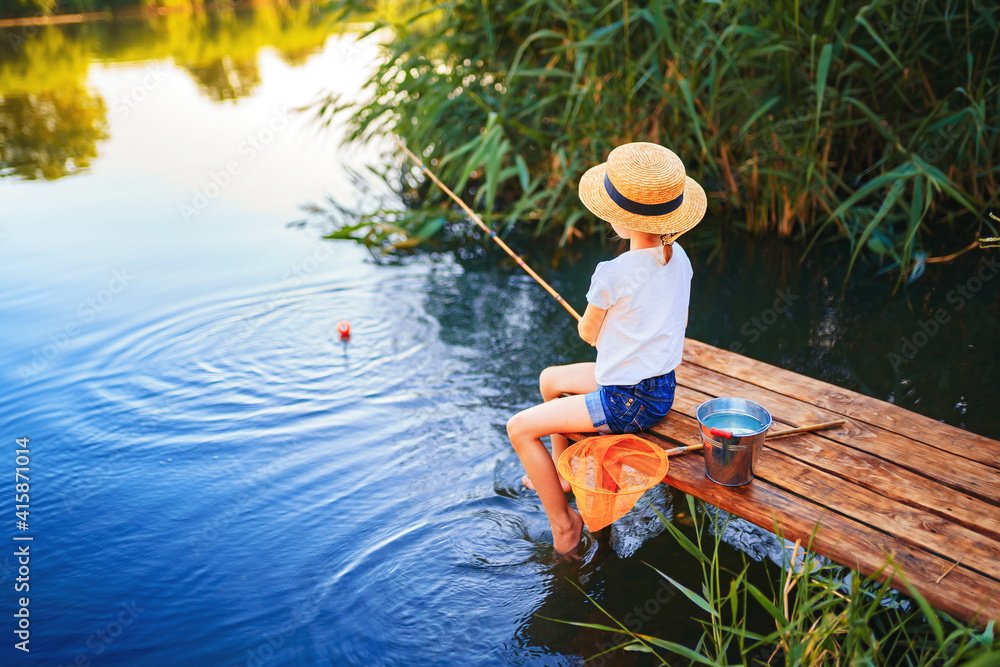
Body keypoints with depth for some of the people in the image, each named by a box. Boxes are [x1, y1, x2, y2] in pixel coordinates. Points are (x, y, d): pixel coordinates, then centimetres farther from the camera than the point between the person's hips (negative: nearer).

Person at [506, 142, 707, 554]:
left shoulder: (612, 275, -26)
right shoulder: (678, 258, -2)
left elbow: (587, 331, -8)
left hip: (629, 403, -9)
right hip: (663, 386, 9)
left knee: (519, 428, -3)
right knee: (551, 379, 25)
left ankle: (563, 526, 10)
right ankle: (561, 475, 39)